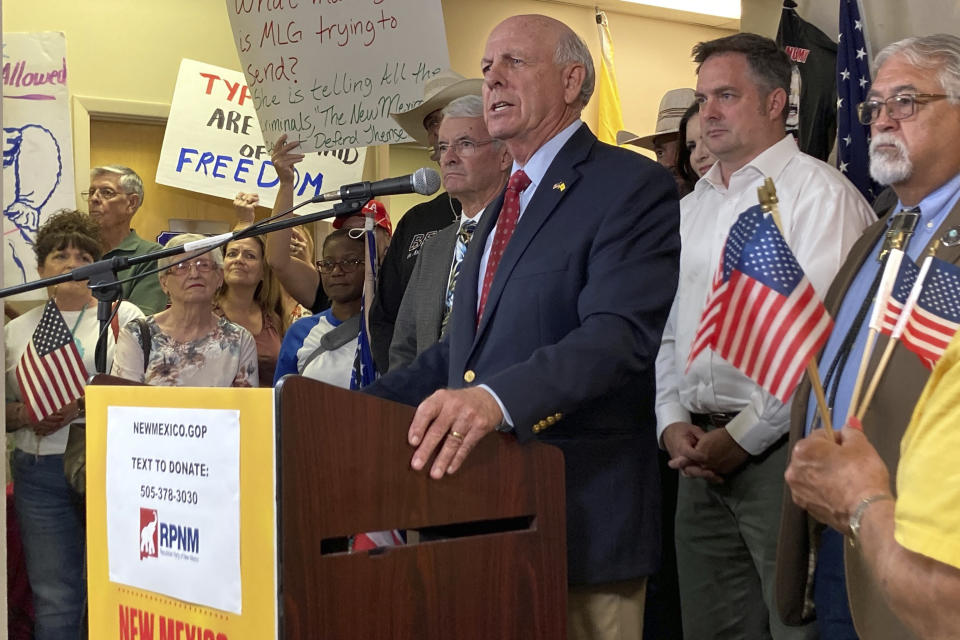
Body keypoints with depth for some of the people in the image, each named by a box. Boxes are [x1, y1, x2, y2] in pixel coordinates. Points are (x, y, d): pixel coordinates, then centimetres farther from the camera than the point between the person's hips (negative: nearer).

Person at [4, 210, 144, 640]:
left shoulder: (124, 316, 5)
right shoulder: (17, 331, 14)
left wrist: (84, 407, -16)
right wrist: (23, 415, -7)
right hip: (40, 474, 3)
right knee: (54, 598, 4)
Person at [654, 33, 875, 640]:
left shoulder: (818, 192, -6)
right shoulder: (692, 208, 18)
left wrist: (743, 436, -14)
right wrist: (673, 423, 2)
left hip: (780, 448, -7)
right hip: (702, 453, 7)